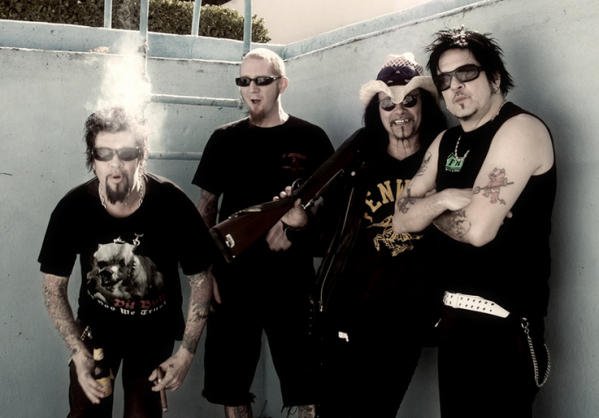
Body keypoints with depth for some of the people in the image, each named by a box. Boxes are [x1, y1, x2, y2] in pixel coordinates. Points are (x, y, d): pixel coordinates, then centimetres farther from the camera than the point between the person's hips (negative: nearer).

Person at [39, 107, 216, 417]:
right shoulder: (71, 209, -22)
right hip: (96, 322, 1)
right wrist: (78, 353, -18)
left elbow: (200, 279, -13)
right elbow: (54, 286, -9)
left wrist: (187, 352, -17)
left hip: (155, 326, -1)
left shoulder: (172, 204, -26)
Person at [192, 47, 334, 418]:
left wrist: (292, 225, -13)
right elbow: (207, 205, 10)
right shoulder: (224, 139, 7)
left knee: (306, 388, -1)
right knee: (230, 384, 8)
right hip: (233, 279, 2)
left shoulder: (310, 139, 2)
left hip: (292, 280, -2)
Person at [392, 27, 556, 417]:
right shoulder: (446, 142, 13)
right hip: (455, 314, 8)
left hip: (502, 321, -8)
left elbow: (478, 229, -21)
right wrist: (442, 199, -11)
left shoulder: (520, 129, -13)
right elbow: (403, 219, 7)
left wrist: (432, 210, -3)